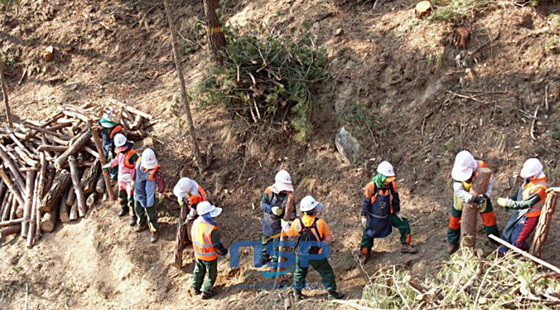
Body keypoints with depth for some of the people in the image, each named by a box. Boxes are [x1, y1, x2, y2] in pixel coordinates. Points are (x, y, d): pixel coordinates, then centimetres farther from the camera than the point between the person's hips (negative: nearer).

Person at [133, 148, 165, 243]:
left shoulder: (156, 169, -28)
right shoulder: (139, 162, -11)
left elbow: (161, 180, -21)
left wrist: (161, 193, -18)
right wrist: (133, 180, 19)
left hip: (148, 195, -7)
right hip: (138, 192, 7)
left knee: (151, 214, 4)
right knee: (138, 209, 27)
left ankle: (154, 231, 24)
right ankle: (142, 224, 53)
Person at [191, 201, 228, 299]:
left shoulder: (195, 223, -14)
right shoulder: (212, 229, -34)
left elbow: (193, 237, 2)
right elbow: (217, 245, -24)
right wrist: (223, 251, -4)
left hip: (198, 254, 6)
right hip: (209, 256, -6)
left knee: (198, 271, 27)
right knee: (211, 274, 17)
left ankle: (196, 288, 42)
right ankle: (206, 292, 27)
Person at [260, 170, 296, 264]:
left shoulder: (290, 196, -16)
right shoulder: (269, 191, -15)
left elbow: (291, 210, -14)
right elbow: (262, 204, -13)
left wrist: (291, 220, -31)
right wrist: (271, 209, -30)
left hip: (279, 224, -2)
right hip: (268, 221, 2)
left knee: (277, 241, 7)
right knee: (266, 240, 22)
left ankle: (275, 259, 29)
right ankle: (265, 256, 46)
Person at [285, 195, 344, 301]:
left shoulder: (297, 222, -15)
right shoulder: (320, 223, -22)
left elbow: (290, 233, 4)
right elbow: (329, 237, -11)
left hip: (301, 255, 3)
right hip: (316, 256, -3)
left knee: (300, 273, 23)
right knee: (327, 272, 15)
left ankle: (297, 292, 34)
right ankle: (332, 292, 23)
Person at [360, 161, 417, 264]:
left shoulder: (392, 184, -14)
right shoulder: (371, 186, -25)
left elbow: (395, 199, 2)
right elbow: (366, 201, -14)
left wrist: (397, 212, 7)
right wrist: (364, 216, -10)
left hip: (389, 214, 4)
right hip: (374, 217, -4)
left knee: (404, 224, 1)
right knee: (368, 234, 4)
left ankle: (405, 245, 18)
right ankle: (364, 254, 25)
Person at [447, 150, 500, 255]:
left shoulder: (482, 167, -30)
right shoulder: (457, 172, -30)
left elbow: (489, 183, -20)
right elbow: (458, 190, -34)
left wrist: (486, 195, -40)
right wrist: (472, 198, -49)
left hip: (480, 197, 0)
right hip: (463, 198, 0)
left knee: (489, 218, 4)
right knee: (455, 220, 9)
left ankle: (494, 239, 30)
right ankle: (452, 243, 32)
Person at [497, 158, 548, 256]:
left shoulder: (540, 188, -32)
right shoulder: (529, 179, -5)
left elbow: (526, 204, -32)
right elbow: (519, 192, 10)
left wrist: (509, 203, -32)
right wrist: (510, 199, -5)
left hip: (529, 216, -8)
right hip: (519, 212, 8)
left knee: (516, 240, 1)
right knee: (506, 233, 19)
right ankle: (503, 251, 41)